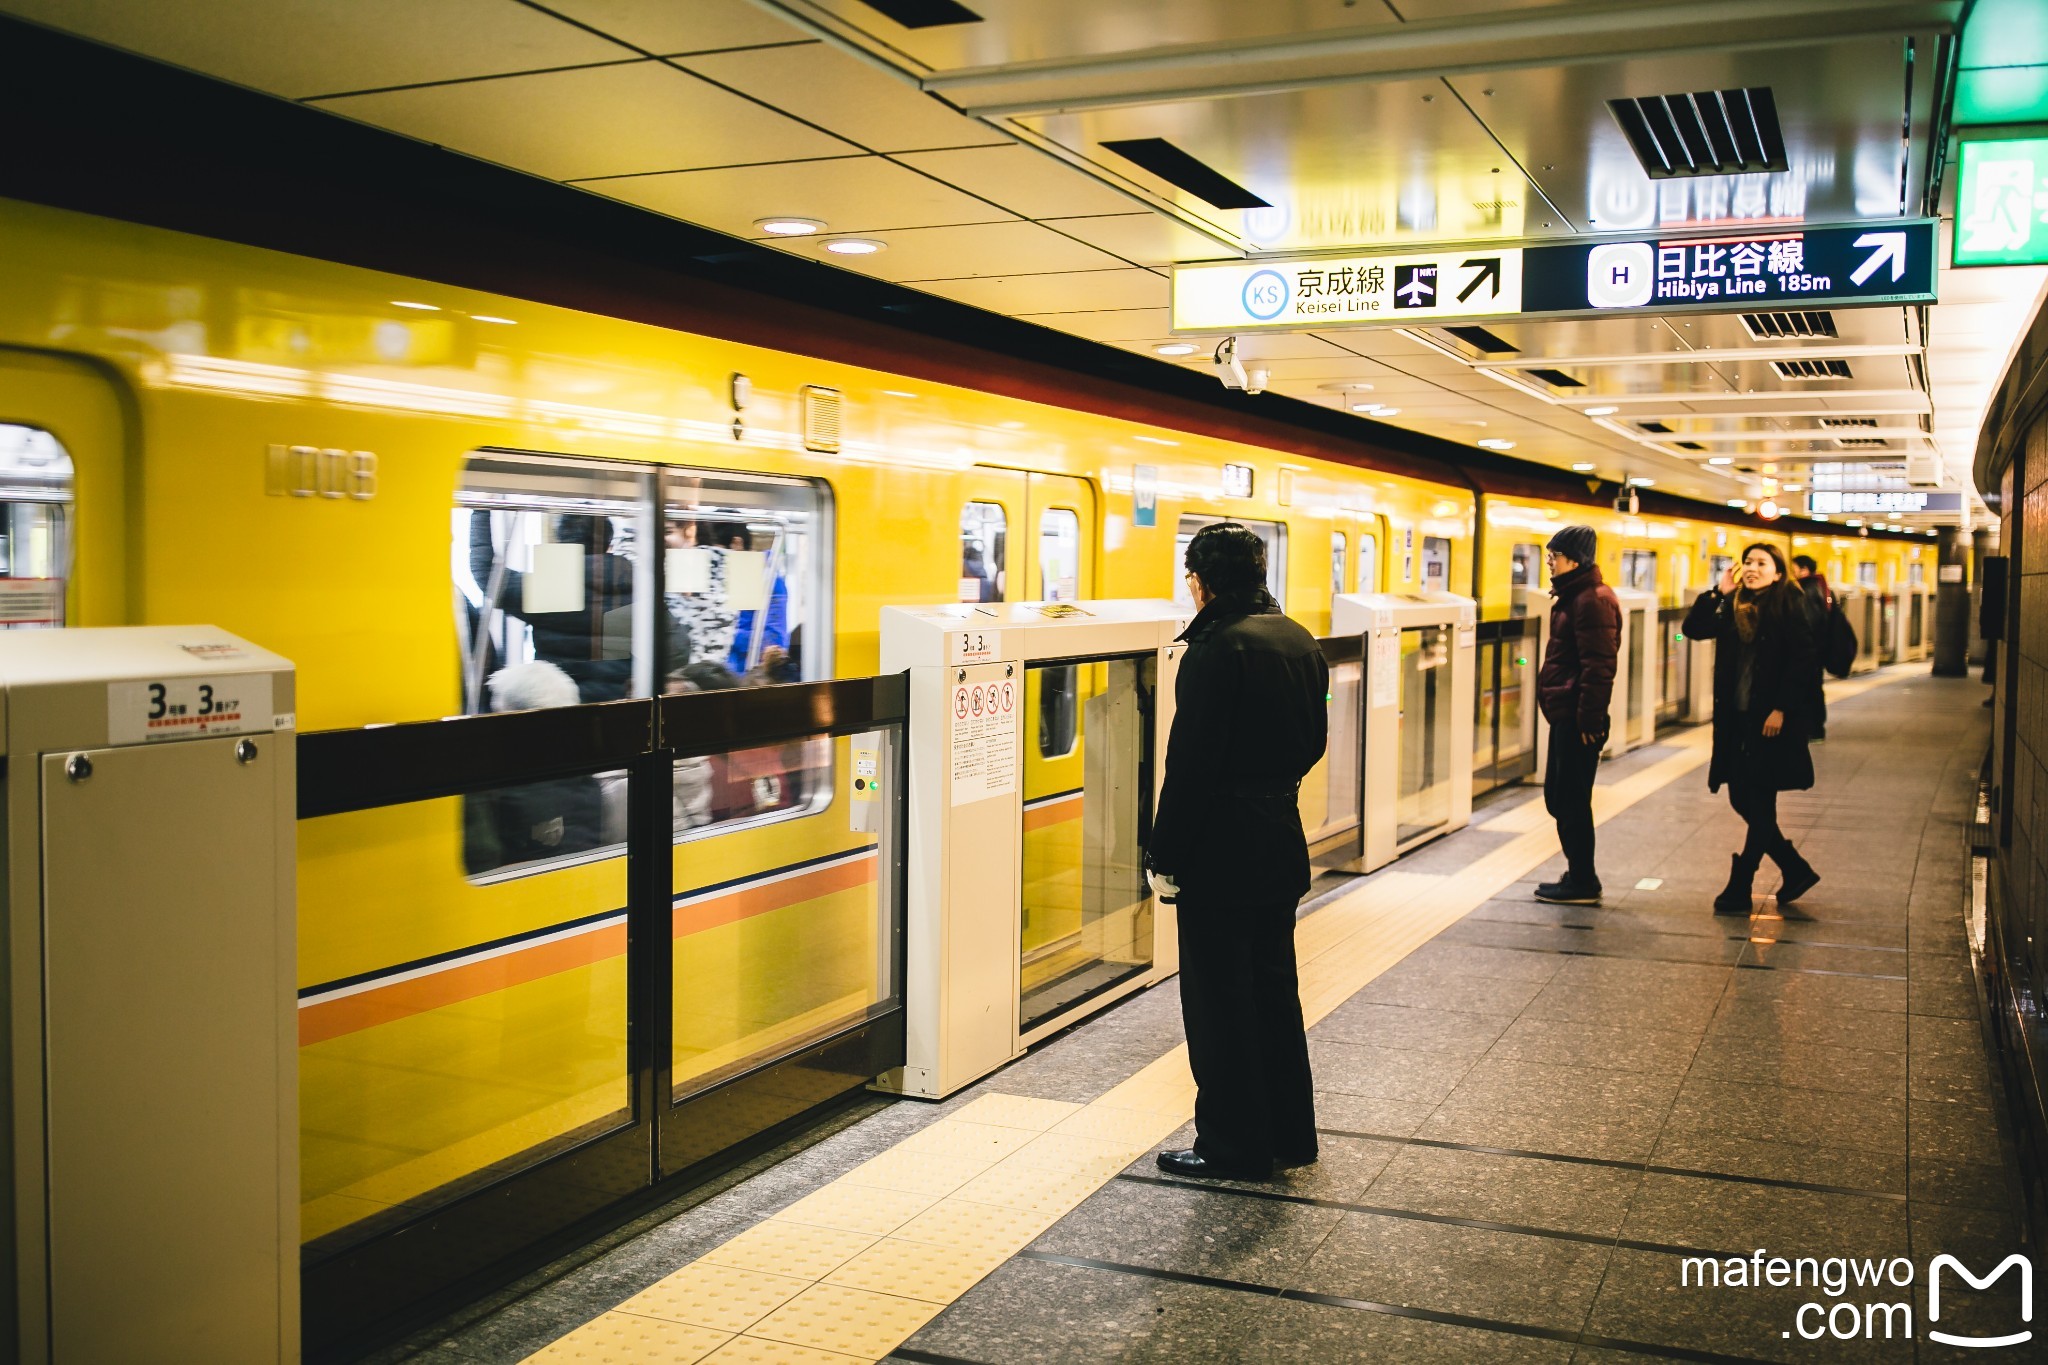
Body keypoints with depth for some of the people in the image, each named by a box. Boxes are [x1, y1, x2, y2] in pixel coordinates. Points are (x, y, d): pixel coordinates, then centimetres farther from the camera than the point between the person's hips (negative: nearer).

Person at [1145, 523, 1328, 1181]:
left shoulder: (1216, 648, -18)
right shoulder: (1299, 641, 7)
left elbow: (1191, 763, -20)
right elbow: (1313, 741, 15)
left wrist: (1164, 856, -14)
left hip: (1221, 851, -8)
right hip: (1282, 840, 9)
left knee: (1219, 1001, 3)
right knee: (1273, 987, 18)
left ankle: (1234, 1146, 12)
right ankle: (1288, 1134, 27)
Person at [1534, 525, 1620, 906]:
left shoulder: (1592, 600, -16)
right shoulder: (1573, 596, 16)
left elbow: (1598, 667, -21)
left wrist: (1589, 719, -22)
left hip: (1578, 720, -11)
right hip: (1565, 715, 11)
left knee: (1571, 801, -2)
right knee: (1558, 798, 16)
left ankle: (1582, 883, 7)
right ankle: (1578, 876, 25)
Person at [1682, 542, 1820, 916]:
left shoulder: (1789, 605, -6)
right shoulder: (1735, 607, 12)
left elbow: (1802, 660, -12)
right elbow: (1693, 629, 6)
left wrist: (1781, 709, -17)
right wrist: (1718, 591, -2)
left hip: (1772, 720, -7)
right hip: (1737, 718, 7)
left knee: (1759, 804, -2)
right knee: (1741, 799, 9)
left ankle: (1740, 889, 7)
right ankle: (1797, 870, 24)